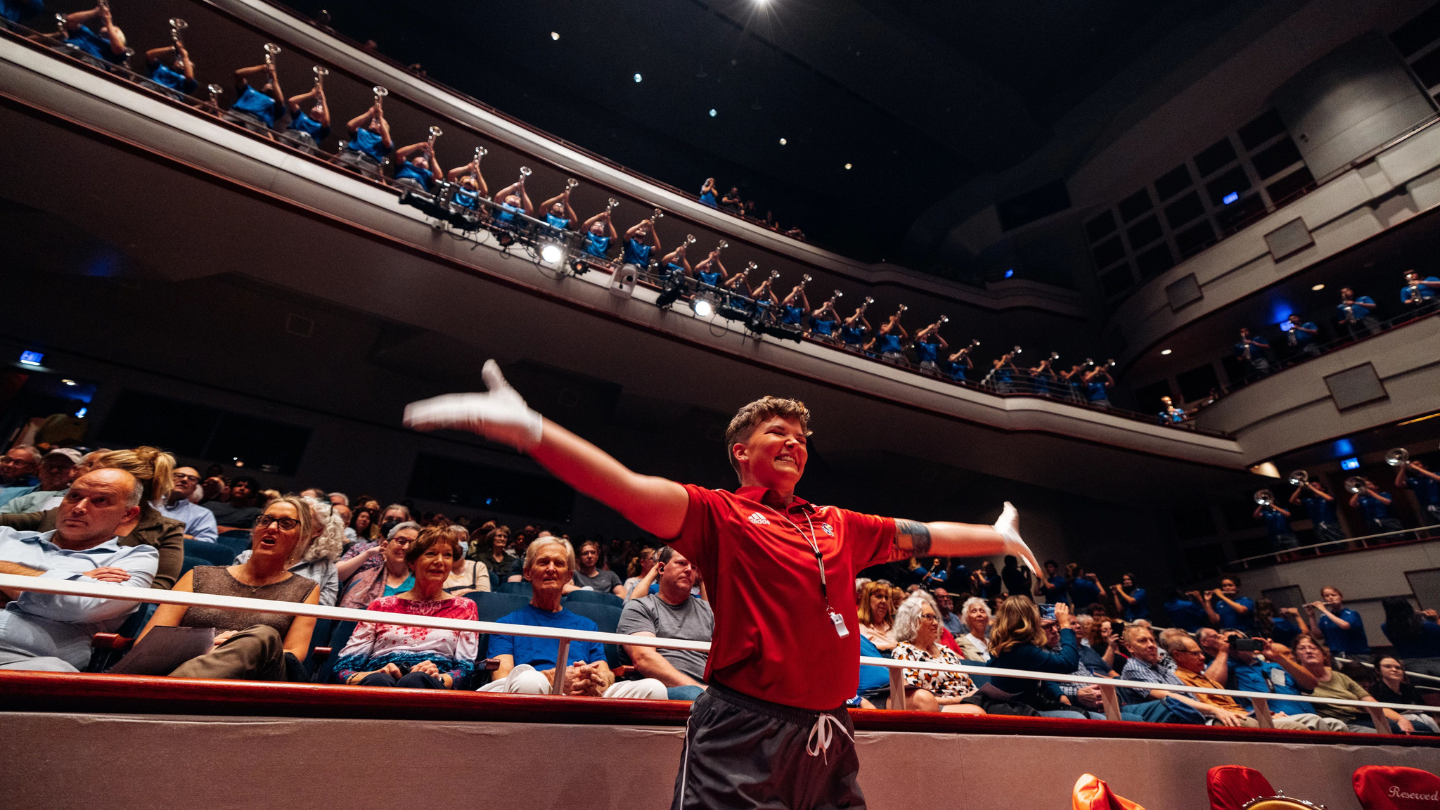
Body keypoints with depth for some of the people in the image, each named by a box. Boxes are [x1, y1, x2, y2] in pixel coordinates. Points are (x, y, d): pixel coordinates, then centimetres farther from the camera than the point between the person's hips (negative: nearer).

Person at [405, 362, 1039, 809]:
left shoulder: (839, 526, 11)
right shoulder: (720, 513, -6)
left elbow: (922, 536, 24)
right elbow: (634, 491, -22)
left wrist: (998, 538, 32)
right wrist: (534, 432, -35)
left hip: (827, 730, 6)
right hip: (743, 727, -6)